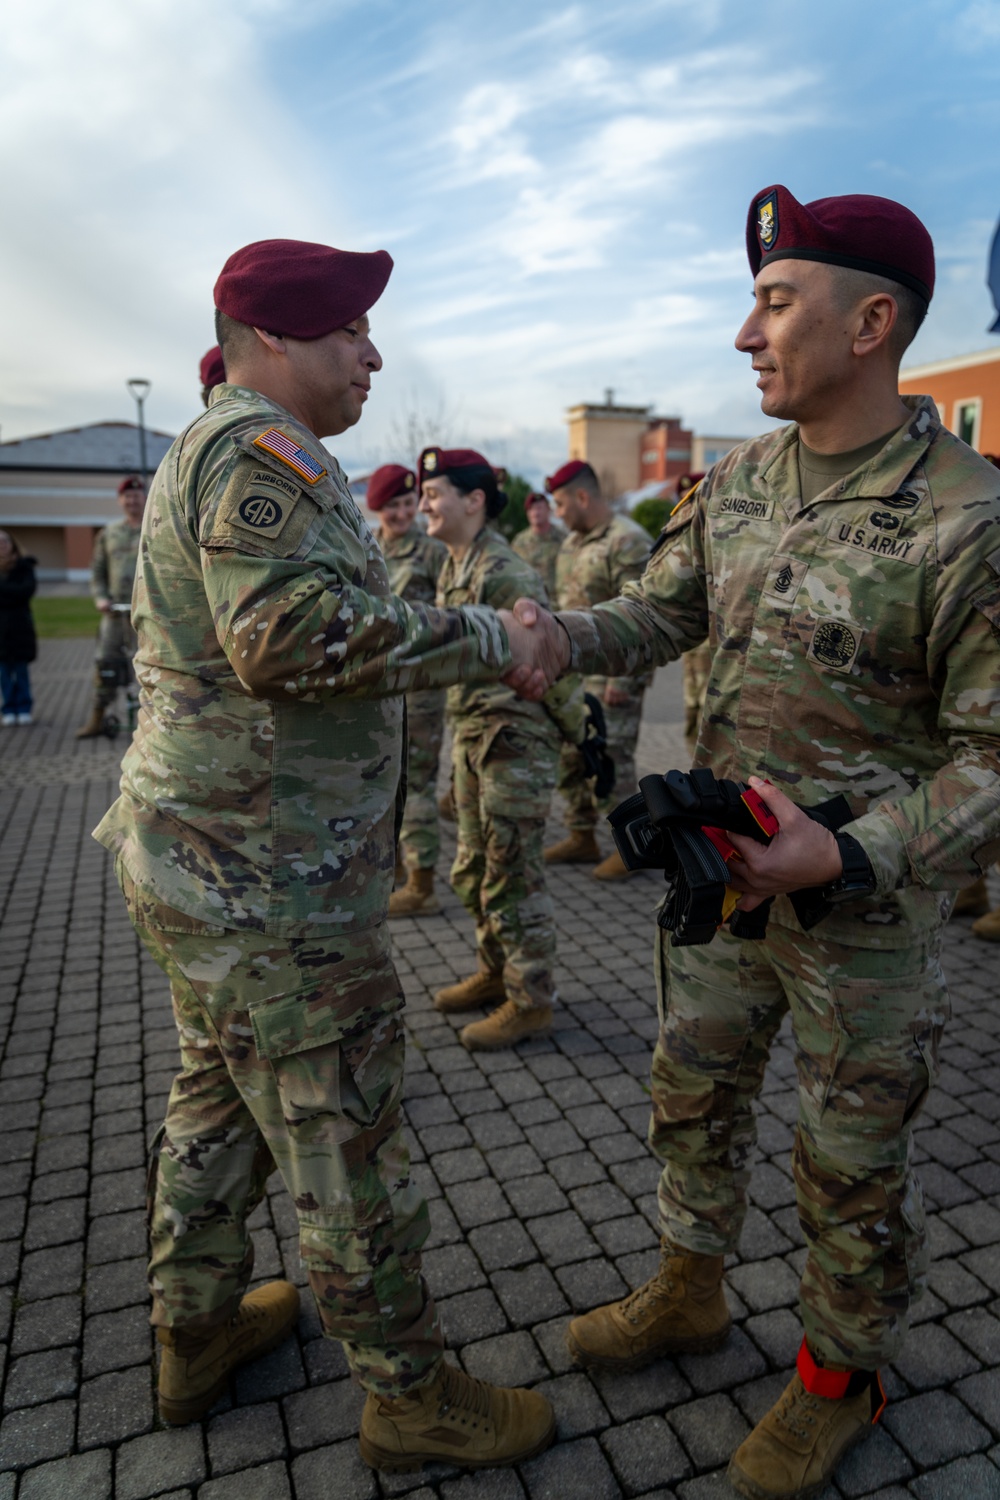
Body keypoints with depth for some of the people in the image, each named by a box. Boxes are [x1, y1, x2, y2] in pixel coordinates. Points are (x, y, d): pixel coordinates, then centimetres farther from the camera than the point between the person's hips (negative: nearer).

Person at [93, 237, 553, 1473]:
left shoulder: (207, 449, 19)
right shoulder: (263, 448, -16)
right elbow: (299, 636, -30)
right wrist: (488, 642, -22)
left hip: (200, 860, 11)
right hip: (271, 886, -11)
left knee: (217, 1098, 23)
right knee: (342, 1141, 3)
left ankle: (194, 1330, 42)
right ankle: (412, 1398, 23)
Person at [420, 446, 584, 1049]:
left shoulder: (505, 574, -19)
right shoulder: (453, 570, 11)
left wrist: (578, 730, -10)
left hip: (515, 743, -10)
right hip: (471, 735, 10)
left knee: (513, 876, 0)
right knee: (474, 870, 19)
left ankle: (531, 1002, 14)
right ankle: (497, 972, 36)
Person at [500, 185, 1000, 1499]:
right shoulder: (736, 483, 1)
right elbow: (661, 610, 6)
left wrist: (848, 856, -30)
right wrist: (563, 639, -16)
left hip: (866, 907, -5)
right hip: (720, 868, 6)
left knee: (851, 1162, 15)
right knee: (694, 1094, 22)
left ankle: (840, 1375, 42)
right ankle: (689, 1293, 49)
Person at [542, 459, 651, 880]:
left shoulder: (628, 541, -14)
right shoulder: (573, 542, 15)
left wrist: (622, 678, -21)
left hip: (610, 674, -9)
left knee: (610, 757, -6)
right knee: (571, 755, 13)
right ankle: (581, 836, 26)